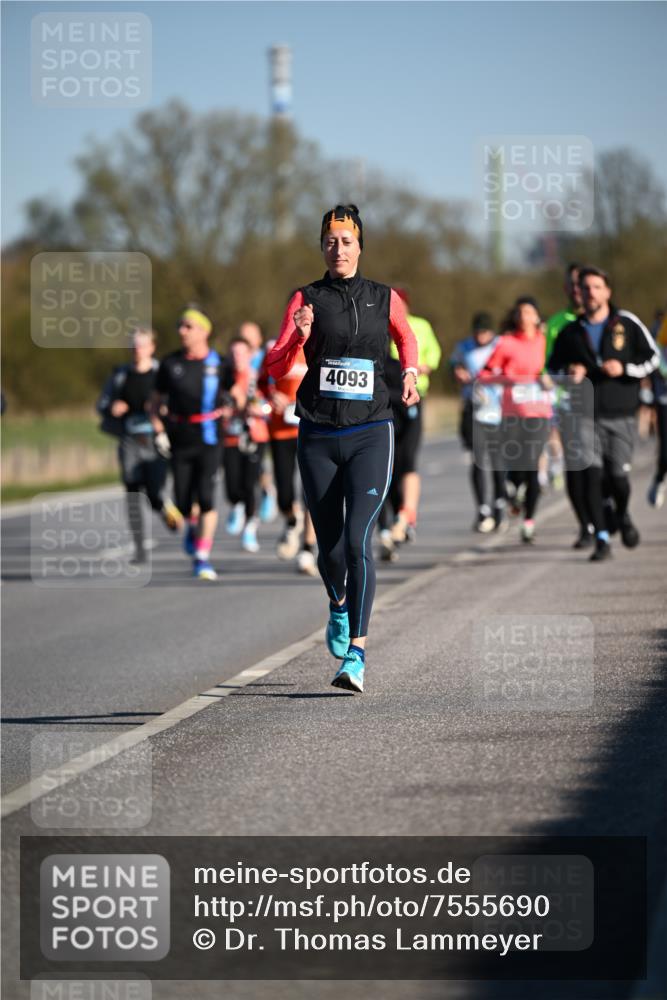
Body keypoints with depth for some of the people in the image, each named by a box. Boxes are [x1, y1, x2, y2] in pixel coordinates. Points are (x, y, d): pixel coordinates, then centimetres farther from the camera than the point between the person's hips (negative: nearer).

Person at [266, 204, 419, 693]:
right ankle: (339, 606, 42)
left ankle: (357, 653, -16)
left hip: (371, 436, -1)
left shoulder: (384, 298, 5)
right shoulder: (307, 299, 2)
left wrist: (410, 374, 7)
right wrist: (299, 338, -22)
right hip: (319, 437, 1)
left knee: (358, 539, -16)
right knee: (329, 547, 7)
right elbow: (275, 367, -3)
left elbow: (407, 338, 26)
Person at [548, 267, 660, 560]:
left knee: (618, 478, 0)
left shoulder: (627, 324, 2)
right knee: (591, 473, -13)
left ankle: (621, 515, 34)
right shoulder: (570, 332, 7)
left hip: (620, 415, -1)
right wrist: (569, 374, -6)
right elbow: (553, 368, 17)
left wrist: (625, 368, -13)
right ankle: (602, 538, -10)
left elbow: (652, 358, 5)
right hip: (586, 416, 1)